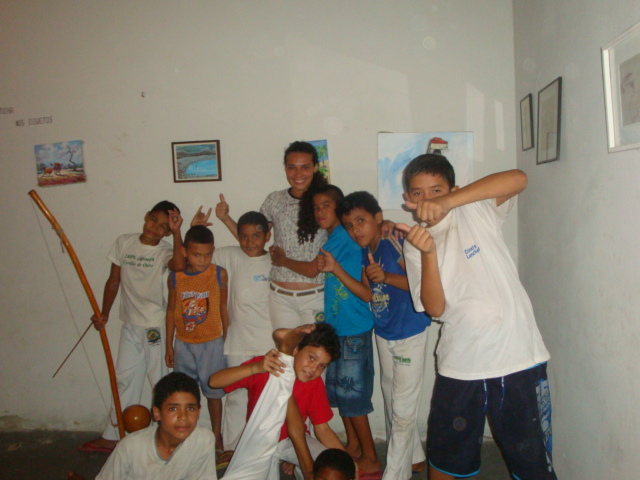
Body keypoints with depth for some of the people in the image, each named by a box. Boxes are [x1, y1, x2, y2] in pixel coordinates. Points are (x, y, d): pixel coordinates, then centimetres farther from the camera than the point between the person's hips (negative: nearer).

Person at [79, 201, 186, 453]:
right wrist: (104, 313, 4)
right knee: (125, 379, 15)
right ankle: (111, 437, 28)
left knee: (160, 381, 4)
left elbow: (179, 265, -34)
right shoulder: (123, 242, 2)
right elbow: (114, 280, 8)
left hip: (156, 325, -4)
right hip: (130, 324, 4)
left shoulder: (164, 251, -9)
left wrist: (176, 232, -30)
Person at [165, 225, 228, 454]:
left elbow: (223, 308, -1)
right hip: (183, 343, 2)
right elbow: (171, 311, 4)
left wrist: (226, 340, 4)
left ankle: (216, 436, 27)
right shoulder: (175, 277, -5)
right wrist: (169, 346, 8)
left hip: (211, 343, -2)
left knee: (213, 391, 9)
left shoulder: (219, 274, -9)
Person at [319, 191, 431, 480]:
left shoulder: (395, 242, -20)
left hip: (409, 333, -8)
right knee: (392, 402, 20)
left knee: (403, 409, 4)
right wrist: (336, 270, -3)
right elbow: (368, 294, 4)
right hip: (384, 334, 9)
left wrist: (387, 277, -36)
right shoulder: (365, 250, 2)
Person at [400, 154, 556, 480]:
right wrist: (428, 253, -22)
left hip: (519, 358, -3)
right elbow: (435, 308, -8)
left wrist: (448, 202, -29)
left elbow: (518, 179, -22)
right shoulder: (415, 245, 4)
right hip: (459, 367, 3)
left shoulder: (476, 210, -2)